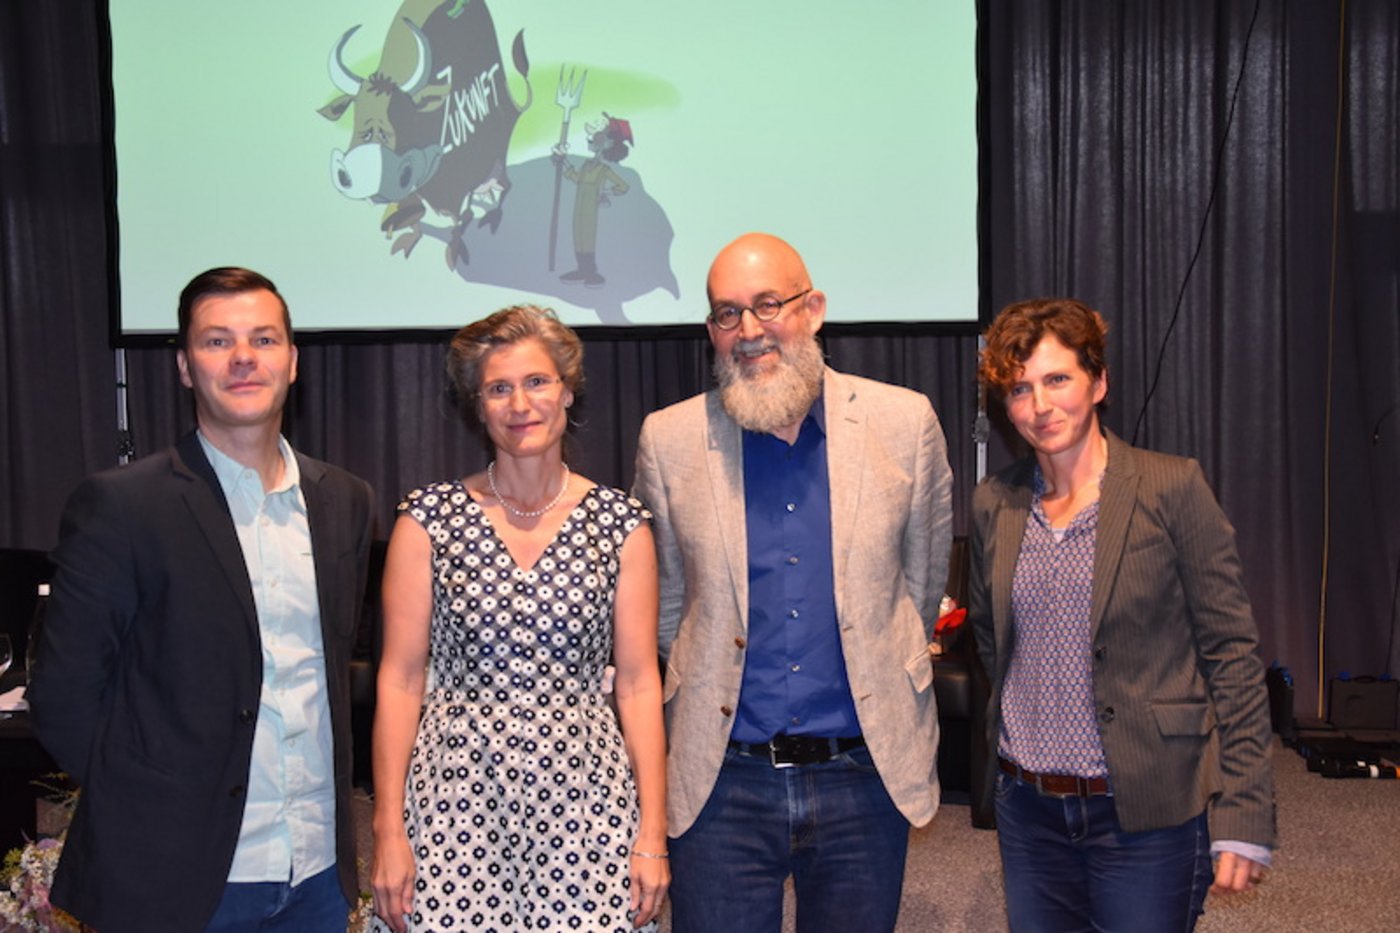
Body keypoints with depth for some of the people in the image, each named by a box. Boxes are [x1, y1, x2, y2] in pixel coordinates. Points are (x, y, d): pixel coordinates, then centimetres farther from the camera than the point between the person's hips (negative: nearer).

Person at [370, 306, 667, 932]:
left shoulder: (621, 523, 3)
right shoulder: (428, 520, 1)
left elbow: (637, 683, 3)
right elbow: (400, 680, 1)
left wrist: (652, 832, -1)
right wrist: (388, 831, -3)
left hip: (583, 798, 1)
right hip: (455, 797, 0)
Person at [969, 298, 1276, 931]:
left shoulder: (1172, 487, -8)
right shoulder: (993, 504, 4)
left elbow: (1231, 650, -8)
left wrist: (1243, 814, -11)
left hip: (1145, 813, -4)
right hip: (1028, 810, 4)